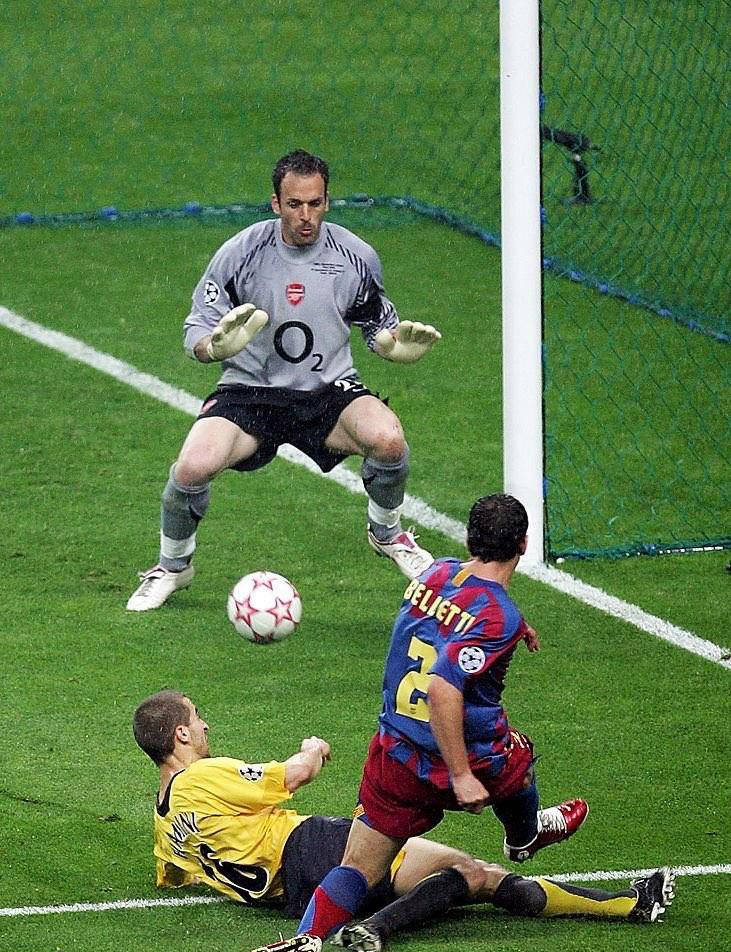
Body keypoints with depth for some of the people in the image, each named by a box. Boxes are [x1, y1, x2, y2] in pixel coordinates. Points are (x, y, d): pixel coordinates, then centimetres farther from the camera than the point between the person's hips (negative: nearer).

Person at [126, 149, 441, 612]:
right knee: (193, 466, -28)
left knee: (388, 439, -30)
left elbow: (379, 329, 11)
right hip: (251, 388, -1)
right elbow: (197, 334, -5)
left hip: (330, 389, 1)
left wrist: (398, 342, -13)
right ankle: (173, 565, 6)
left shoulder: (356, 256, -3)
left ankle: (387, 532, 5)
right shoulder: (241, 253, -10)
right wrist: (218, 344, -29)